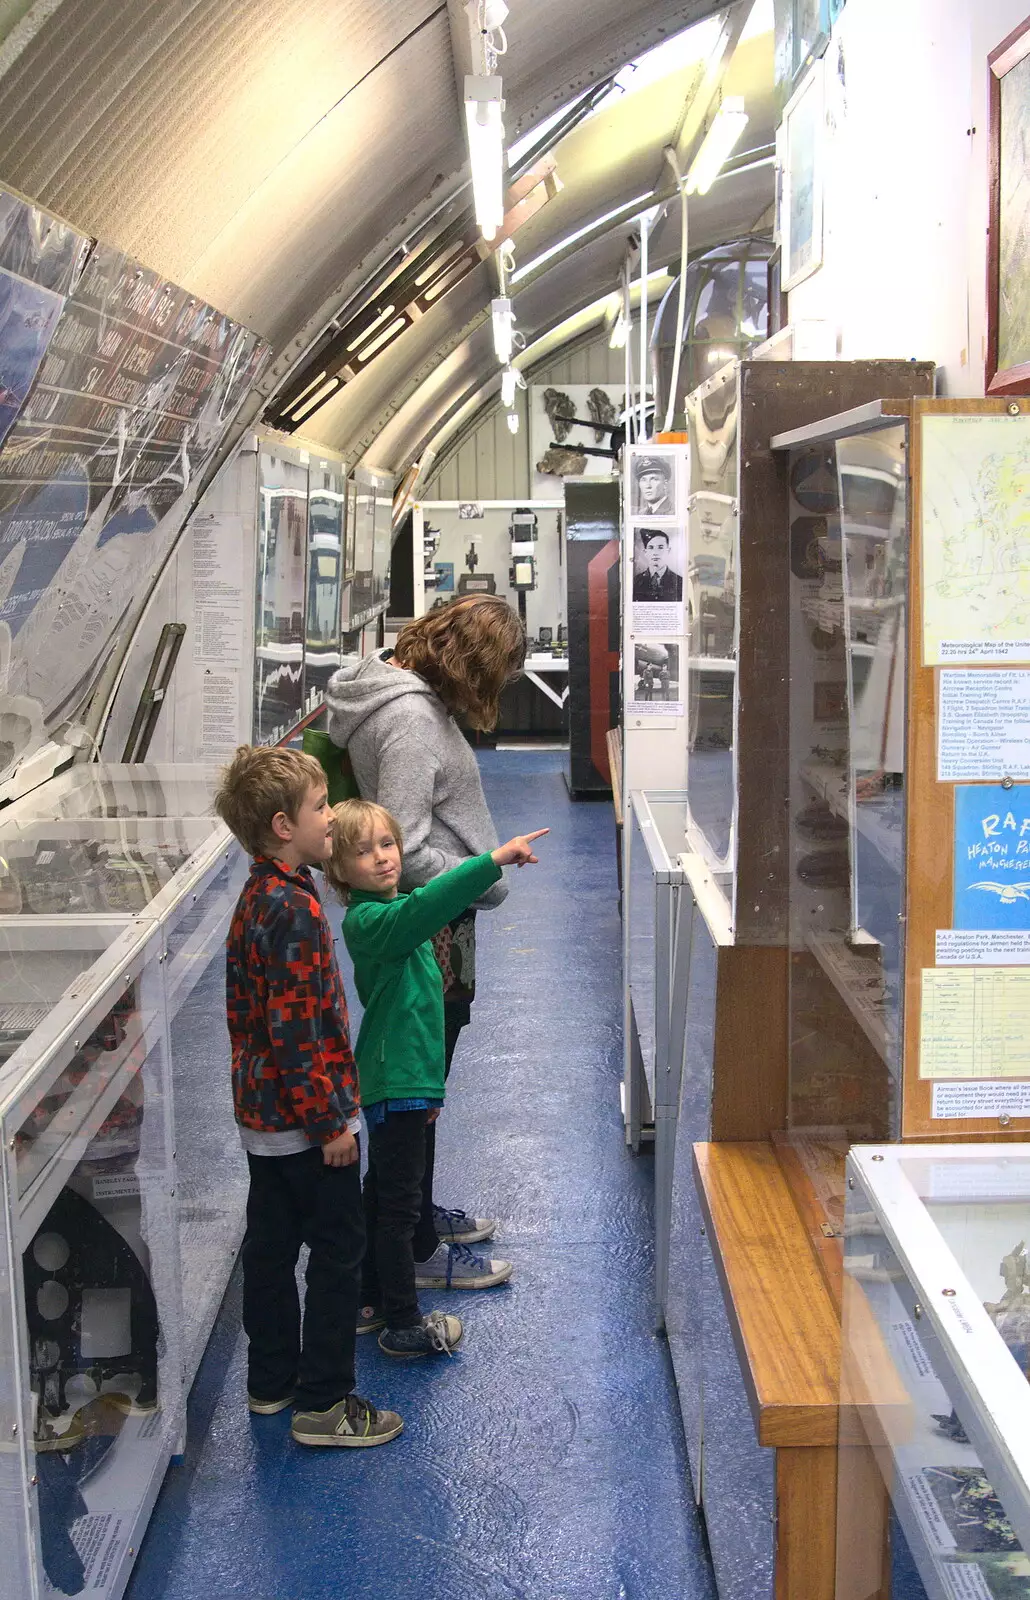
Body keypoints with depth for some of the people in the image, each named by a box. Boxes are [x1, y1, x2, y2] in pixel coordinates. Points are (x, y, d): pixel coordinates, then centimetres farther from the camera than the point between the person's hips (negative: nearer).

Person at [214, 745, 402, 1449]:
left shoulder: (257, 897, 7)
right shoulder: (296, 912, -24)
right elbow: (297, 1030, -26)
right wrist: (332, 1122, -20)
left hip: (263, 1117, 10)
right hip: (306, 1122, -9)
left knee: (272, 1244, 18)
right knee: (339, 1252, 2)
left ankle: (271, 1379, 32)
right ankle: (324, 1404, 10)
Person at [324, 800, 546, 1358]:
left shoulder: (393, 913, 11)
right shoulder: (367, 920, -21)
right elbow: (423, 907, -43)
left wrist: (430, 1084, 23)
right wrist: (495, 858, -50)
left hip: (406, 1076, 10)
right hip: (394, 1082, -10)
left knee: (383, 1193, 20)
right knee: (399, 1204, 0)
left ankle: (373, 1301, 33)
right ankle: (403, 1326, 10)